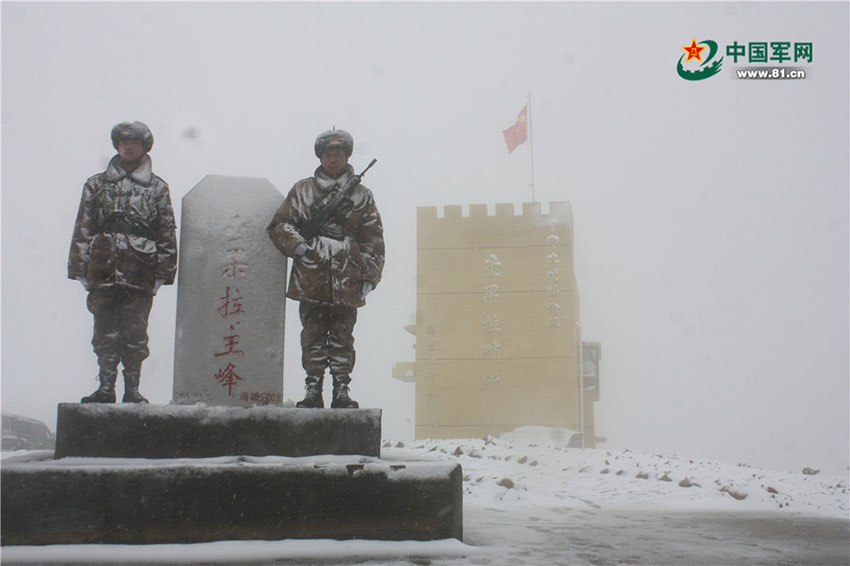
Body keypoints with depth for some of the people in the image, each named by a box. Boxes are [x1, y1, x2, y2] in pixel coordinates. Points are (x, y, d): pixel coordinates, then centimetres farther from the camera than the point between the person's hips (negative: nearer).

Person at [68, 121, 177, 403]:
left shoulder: (157, 188, 10)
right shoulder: (97, 184, 13)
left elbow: (167, 234, 7)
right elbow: (82, 230, 10)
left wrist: (163, 272, 1)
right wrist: (80, 269, 3)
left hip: (140, 274, -1)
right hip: (103, 271, 1)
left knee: (135, 335, 1)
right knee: (105, 333, 4)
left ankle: (132, 389, 12)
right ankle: (106, 388, 13)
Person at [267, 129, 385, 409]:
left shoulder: (361, 196, 12)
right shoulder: (302, 191, 11)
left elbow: (373, 240, 10)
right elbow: (279, 225, 9)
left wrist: (369, 277, 3)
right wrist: (298, 245, -9)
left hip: (346, 280, 0)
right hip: (311, 279, 0)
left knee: (342, 338, 3)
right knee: (313, 336, 2)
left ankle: (341, 390, 9)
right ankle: (313, 390, 8)